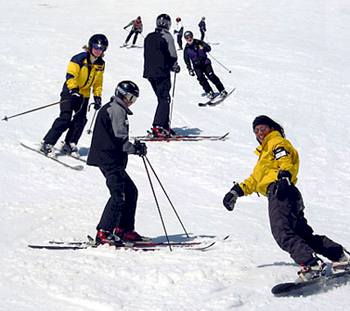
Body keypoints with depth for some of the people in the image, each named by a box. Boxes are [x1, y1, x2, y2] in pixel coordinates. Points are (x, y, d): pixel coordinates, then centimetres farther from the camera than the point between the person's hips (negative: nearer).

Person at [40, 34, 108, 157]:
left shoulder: (100, 64, 5)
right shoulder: (79, 59, -15)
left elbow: (98, 82, 16)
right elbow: (70, 75, -20)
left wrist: (97, 96, 8)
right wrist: (74, 90, -31)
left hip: (84, 95, 6)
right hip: (70, 91, -6)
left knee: (80, 120, -1)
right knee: (65, 118, -15)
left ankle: (70, 144, 12)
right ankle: (47, 144, -14)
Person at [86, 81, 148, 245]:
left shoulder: (110, 108, 21)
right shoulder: (117, 110, -11)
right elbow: (119, 139, -18)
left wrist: (134, 147, 15)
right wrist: (135, 149, -6)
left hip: (112, 160, 11)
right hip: (110, 160, -11)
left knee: (130, 191, 14)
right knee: (118, 195, -13)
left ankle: (124, 229, 17)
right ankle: (104, 233, -15)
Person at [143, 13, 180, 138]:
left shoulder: (149, 37, 12)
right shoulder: (166, 36, -9)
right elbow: (172, 55, -10)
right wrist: (175, 66, 8)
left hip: (150, 72, 7)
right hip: (162, 73, -7)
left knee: (162, 98, 16)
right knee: (164, 99, -6)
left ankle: (165, 125, 16)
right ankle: (158, 127, -16)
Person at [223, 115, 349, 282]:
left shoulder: (277, 143, 11)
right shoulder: (265, 150, 39)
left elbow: (286, 162, -10)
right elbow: (254, 179, 42)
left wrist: (284, 176, -30)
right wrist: (236, 191, 34)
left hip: (280, 191, -10)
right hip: (277, 192, 10)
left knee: (282, 232, -26)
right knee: (304, 233, 8)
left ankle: (310, 263, -40)